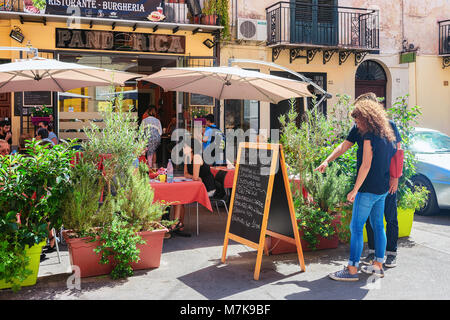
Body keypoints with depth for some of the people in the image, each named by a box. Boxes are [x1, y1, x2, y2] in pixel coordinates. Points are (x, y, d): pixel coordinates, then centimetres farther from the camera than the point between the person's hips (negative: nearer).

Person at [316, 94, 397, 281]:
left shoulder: (369, 136, -16)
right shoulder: (387, 136, 13)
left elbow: (366, 165, -19)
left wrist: (355, 190, -15)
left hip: (368, 189, -10)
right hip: (382, 189, 10)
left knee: (356, 228, -4)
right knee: (378, 226, 16)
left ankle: (352, 270, 0)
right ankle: (378, 265, 26)